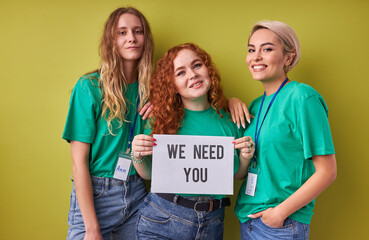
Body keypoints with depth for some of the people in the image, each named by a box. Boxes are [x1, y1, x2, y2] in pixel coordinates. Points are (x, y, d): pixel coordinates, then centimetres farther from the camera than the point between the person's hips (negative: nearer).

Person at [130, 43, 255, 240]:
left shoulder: (229, 119, -2)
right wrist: (138, 157, -19)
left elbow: (237, 175, 9)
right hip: (162, 219, -2)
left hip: (212, 223, 2)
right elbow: (149, 174, 1)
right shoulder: (164, 120, -7)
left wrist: (245, 158, -12)